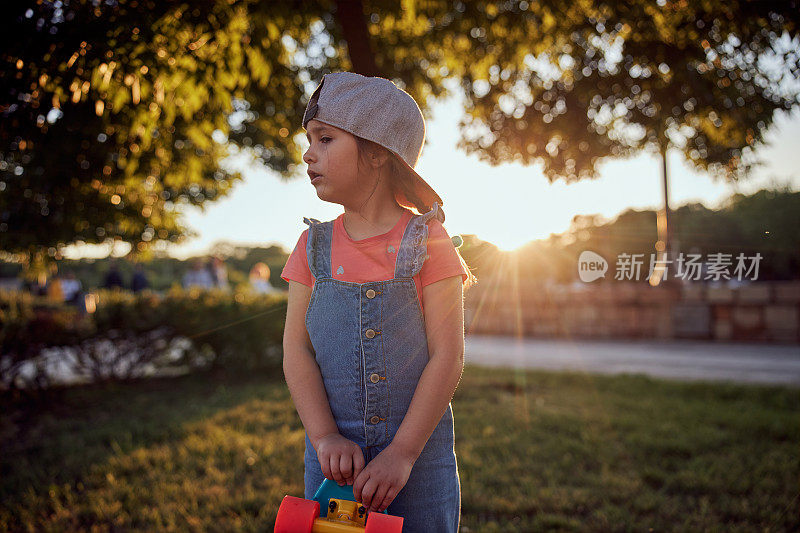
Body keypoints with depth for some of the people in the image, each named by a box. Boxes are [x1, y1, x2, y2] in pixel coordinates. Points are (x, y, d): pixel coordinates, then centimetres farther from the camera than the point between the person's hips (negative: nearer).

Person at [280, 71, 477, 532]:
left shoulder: (427, 243, -6)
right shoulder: (314, 247, 4)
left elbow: (447, 358, -10)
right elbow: (297, 348, -2)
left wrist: (402, 453, -16)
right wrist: (325, 437, -14)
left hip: (418, 452, -2)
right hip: (333, 457, 3)